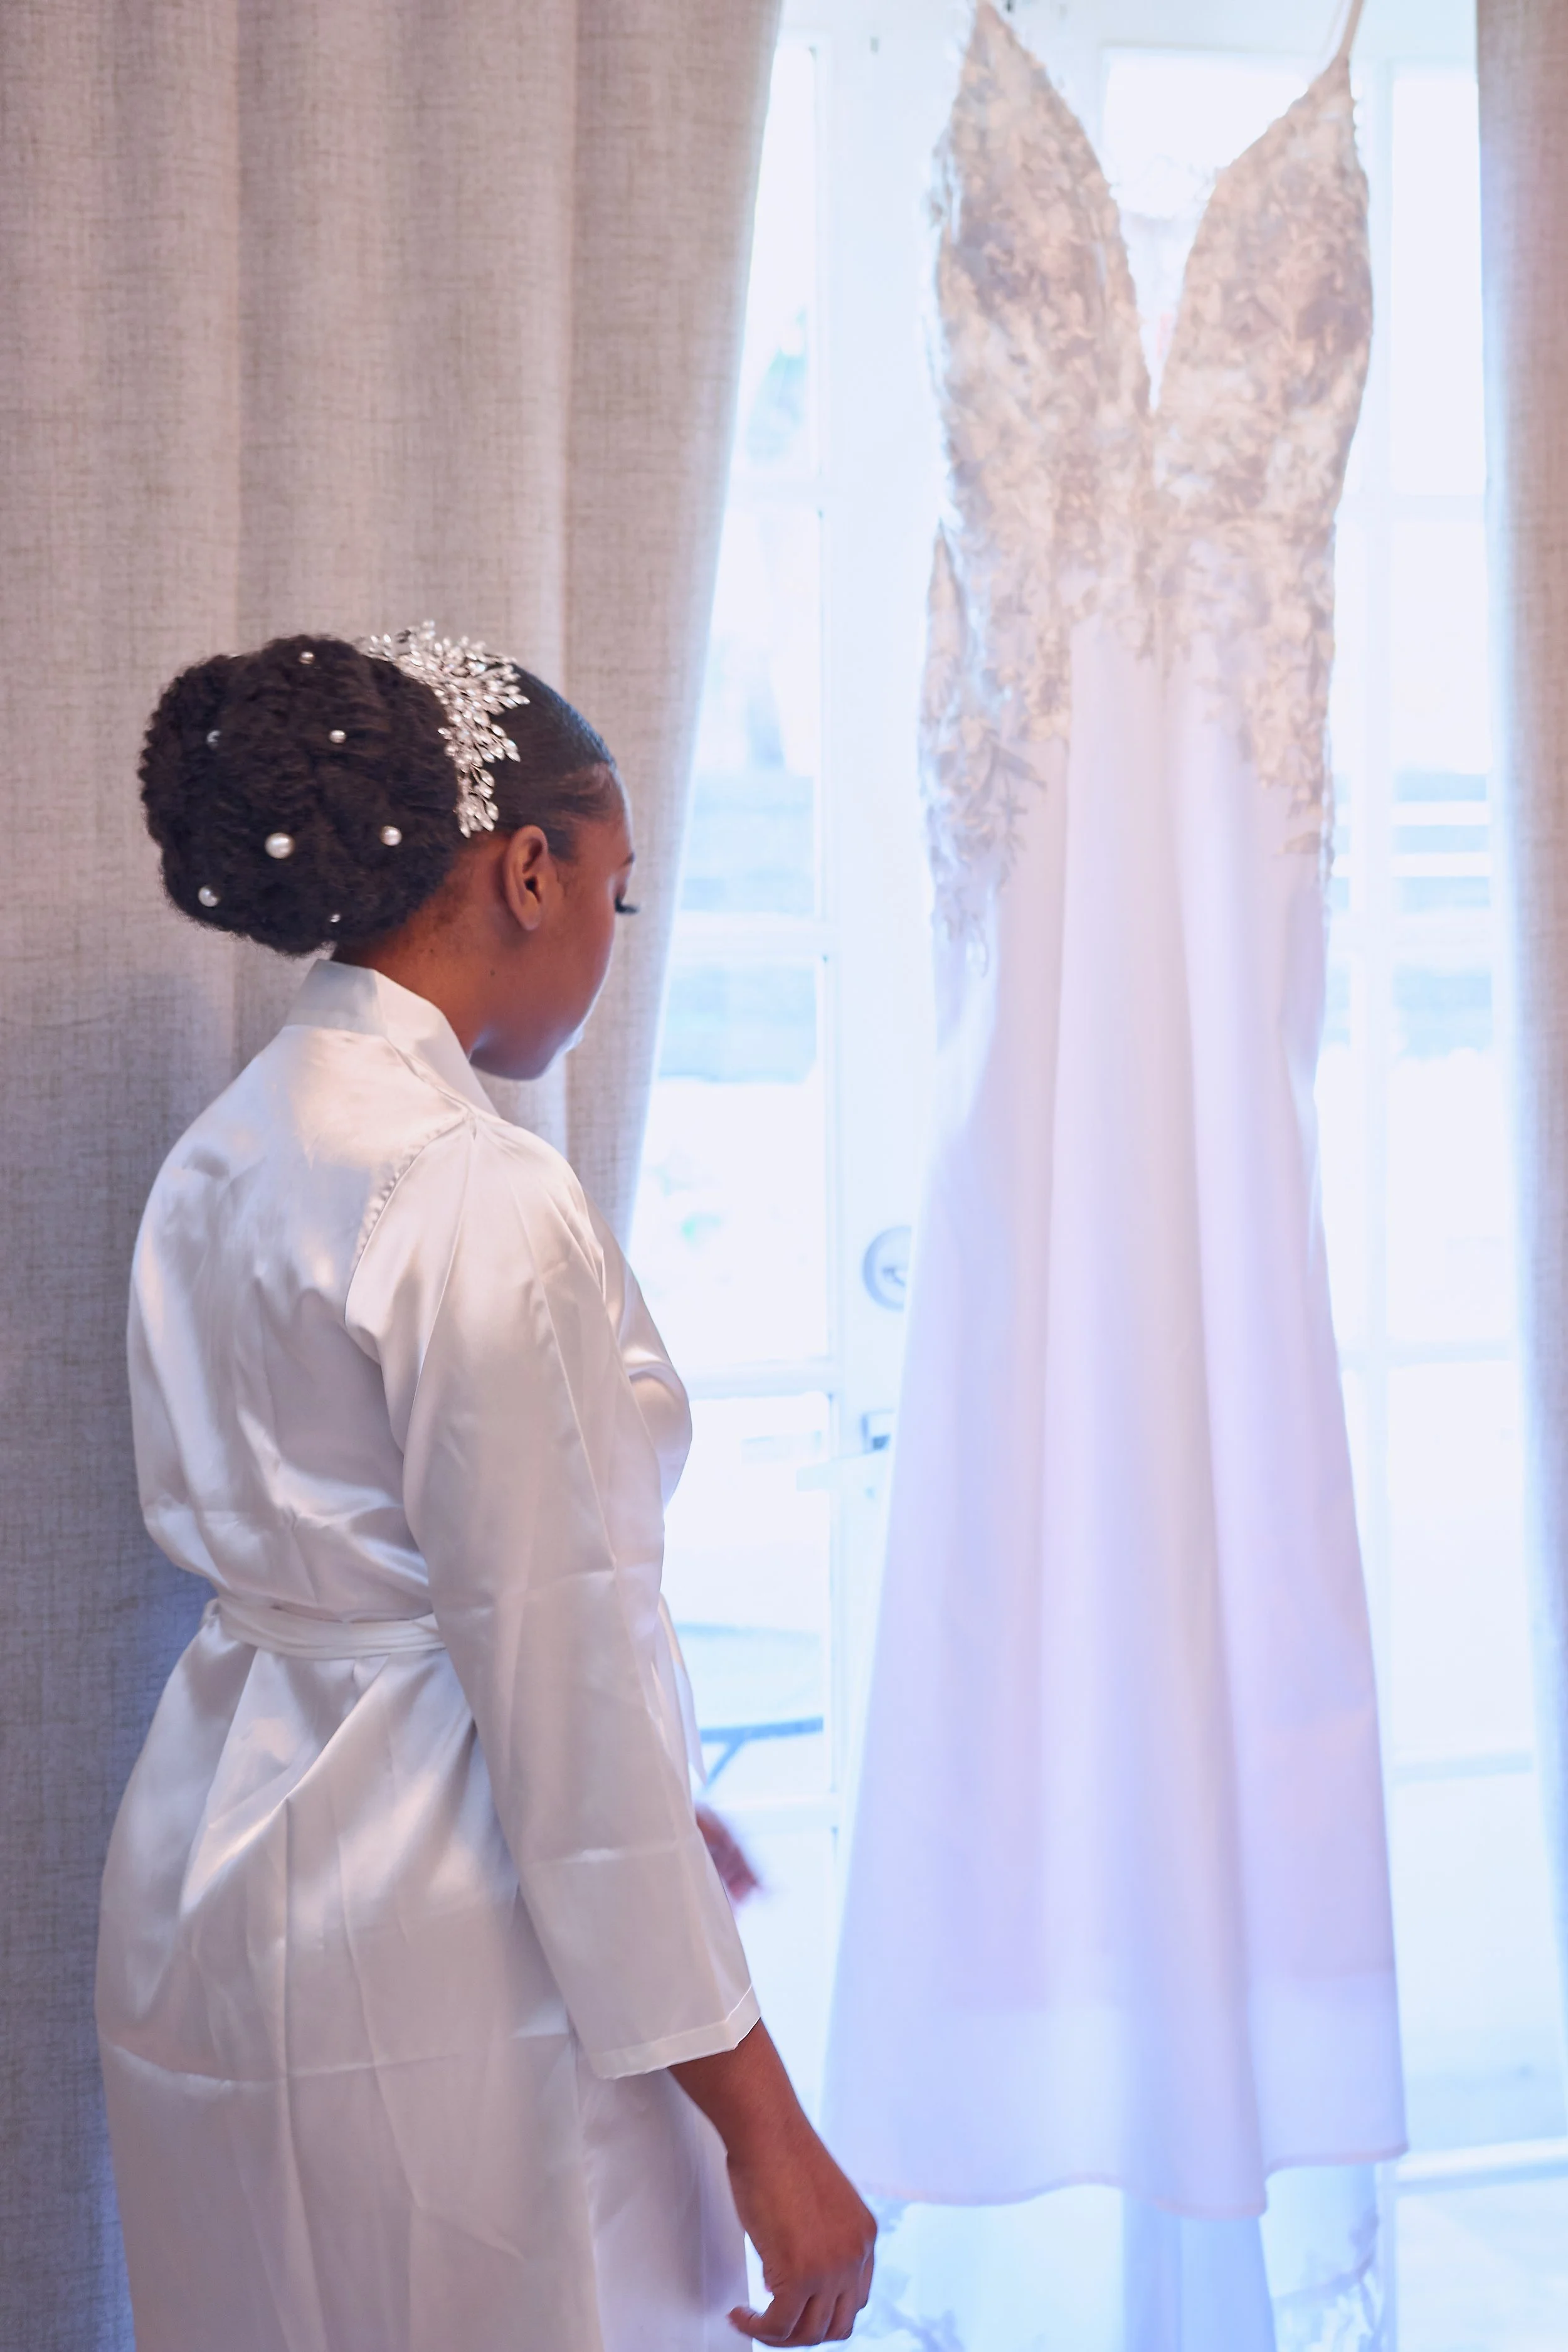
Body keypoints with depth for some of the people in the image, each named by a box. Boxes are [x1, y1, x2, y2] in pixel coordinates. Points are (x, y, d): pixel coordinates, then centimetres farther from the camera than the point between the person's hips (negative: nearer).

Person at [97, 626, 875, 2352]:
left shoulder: (221, 1159, 7)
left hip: (205, 1908, 9)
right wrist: (761, 2119, -15)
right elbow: (559, 1664, -21)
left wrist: (641, 1813, 22)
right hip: (430, 1974, -9)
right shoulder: (485, 1203, -20)